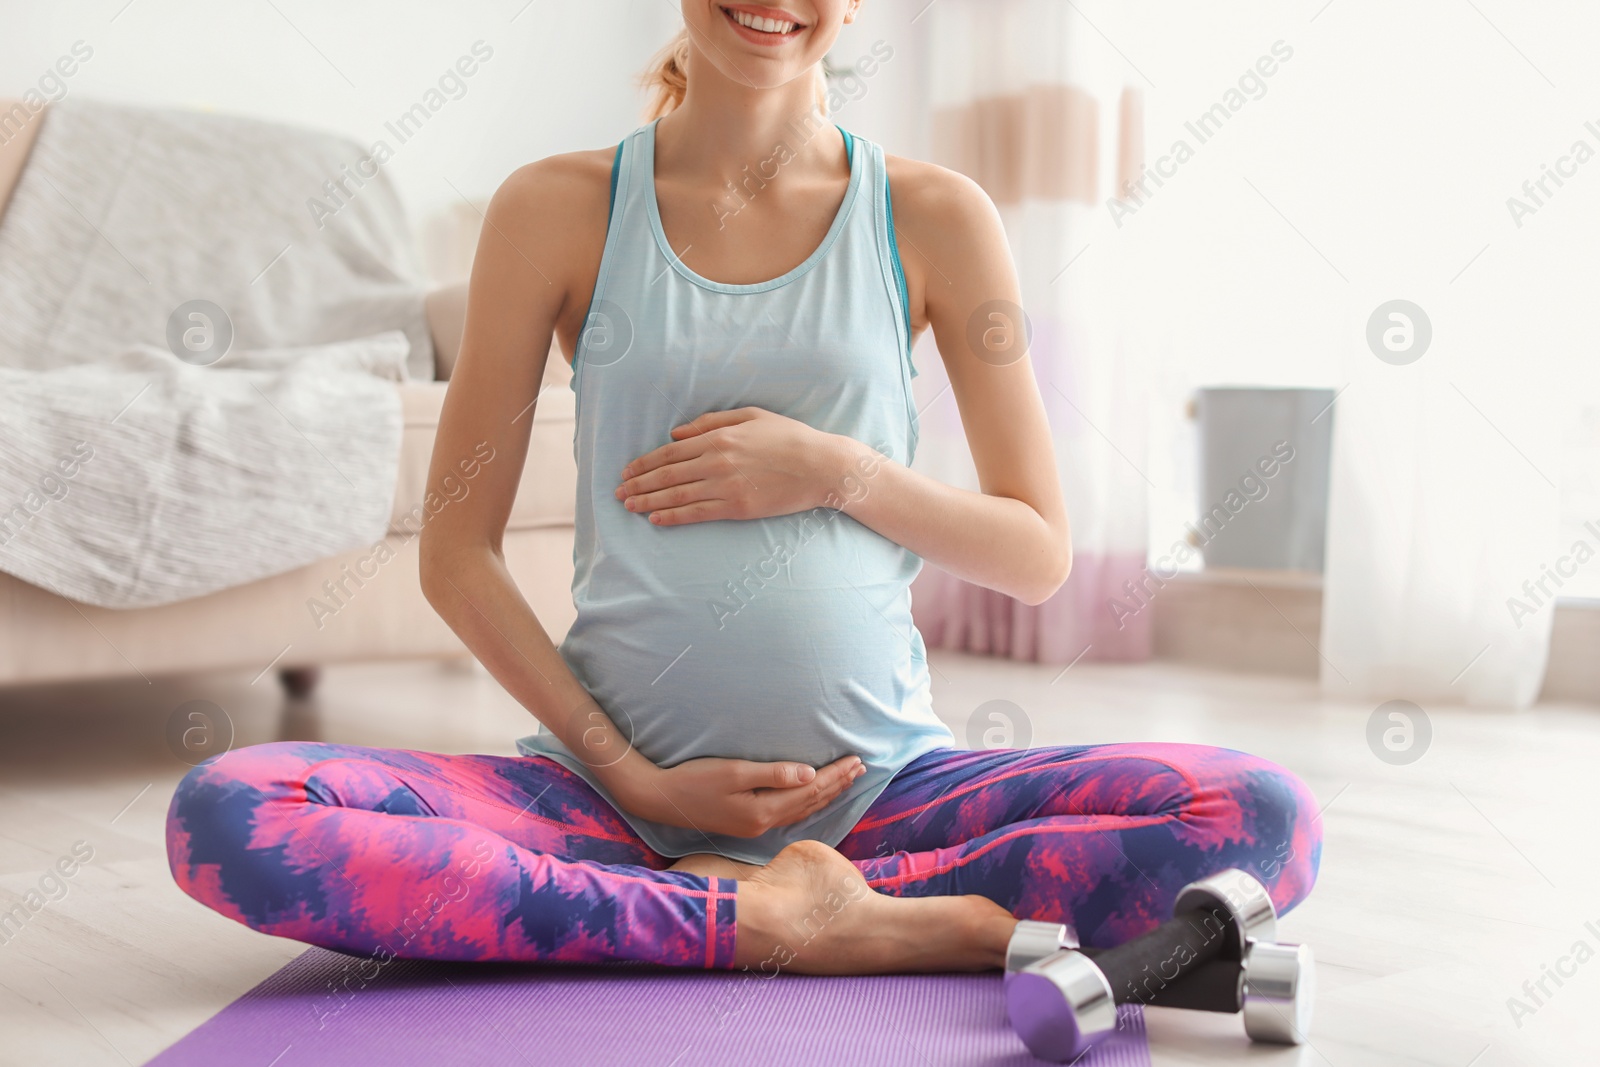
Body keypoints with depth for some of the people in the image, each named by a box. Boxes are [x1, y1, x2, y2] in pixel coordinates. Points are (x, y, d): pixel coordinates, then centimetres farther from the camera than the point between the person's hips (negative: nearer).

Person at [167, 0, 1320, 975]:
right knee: (225, 811, -24)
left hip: (881, 785, 1)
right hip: (610, 785, 0)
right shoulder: (557, 210, 3)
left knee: (1268, 819, -22)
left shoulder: (933, 218, 4)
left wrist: (839, 470, -9)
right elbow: (457, 553, 3)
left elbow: (1040, 554, 8)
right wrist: (635, 781, -7)